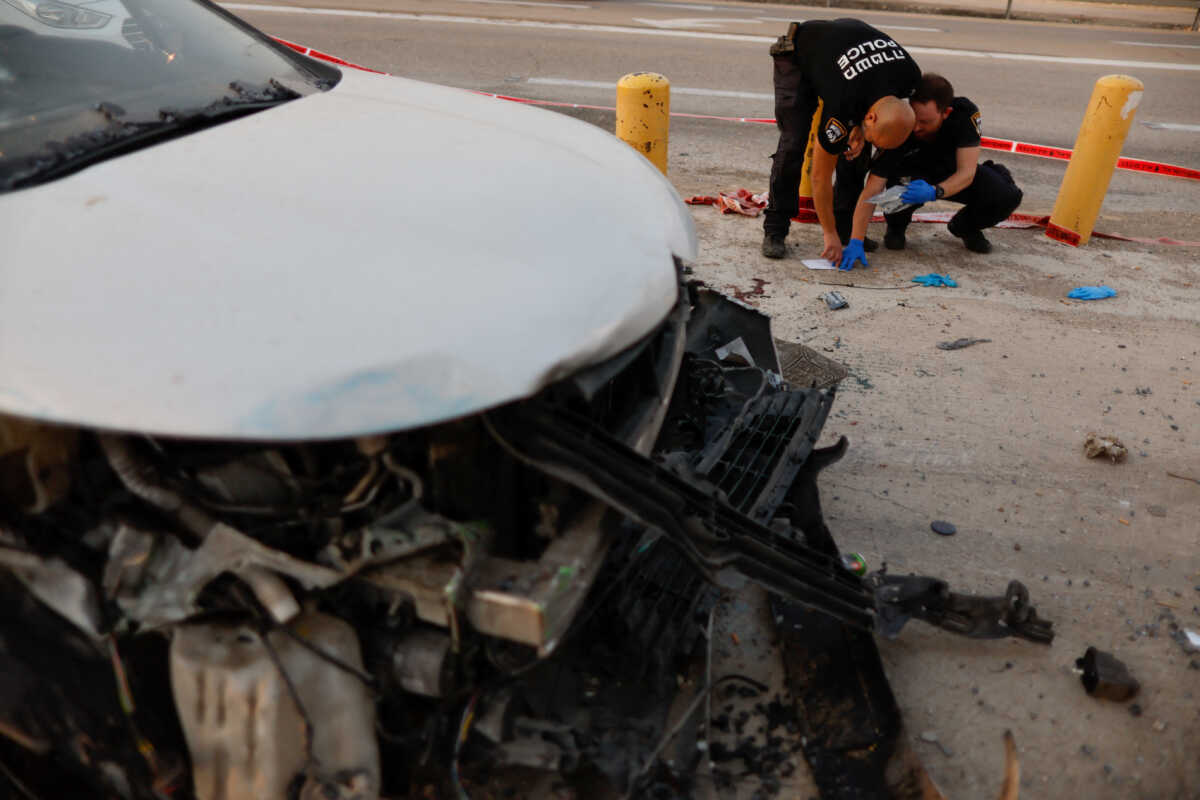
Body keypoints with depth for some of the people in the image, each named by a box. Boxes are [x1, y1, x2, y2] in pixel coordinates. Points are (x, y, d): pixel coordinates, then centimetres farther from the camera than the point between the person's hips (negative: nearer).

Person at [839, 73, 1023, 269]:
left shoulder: (965, 113, -28)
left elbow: (967, 173, -30)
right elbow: (871, 191, -37)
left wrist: (934, 192, -52)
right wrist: (855, 242, -46)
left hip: (953, 177, 2)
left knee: (1008, 196, -22)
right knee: (902, 181, -38)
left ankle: (964, 226, 10)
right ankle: (896, 225, -3)